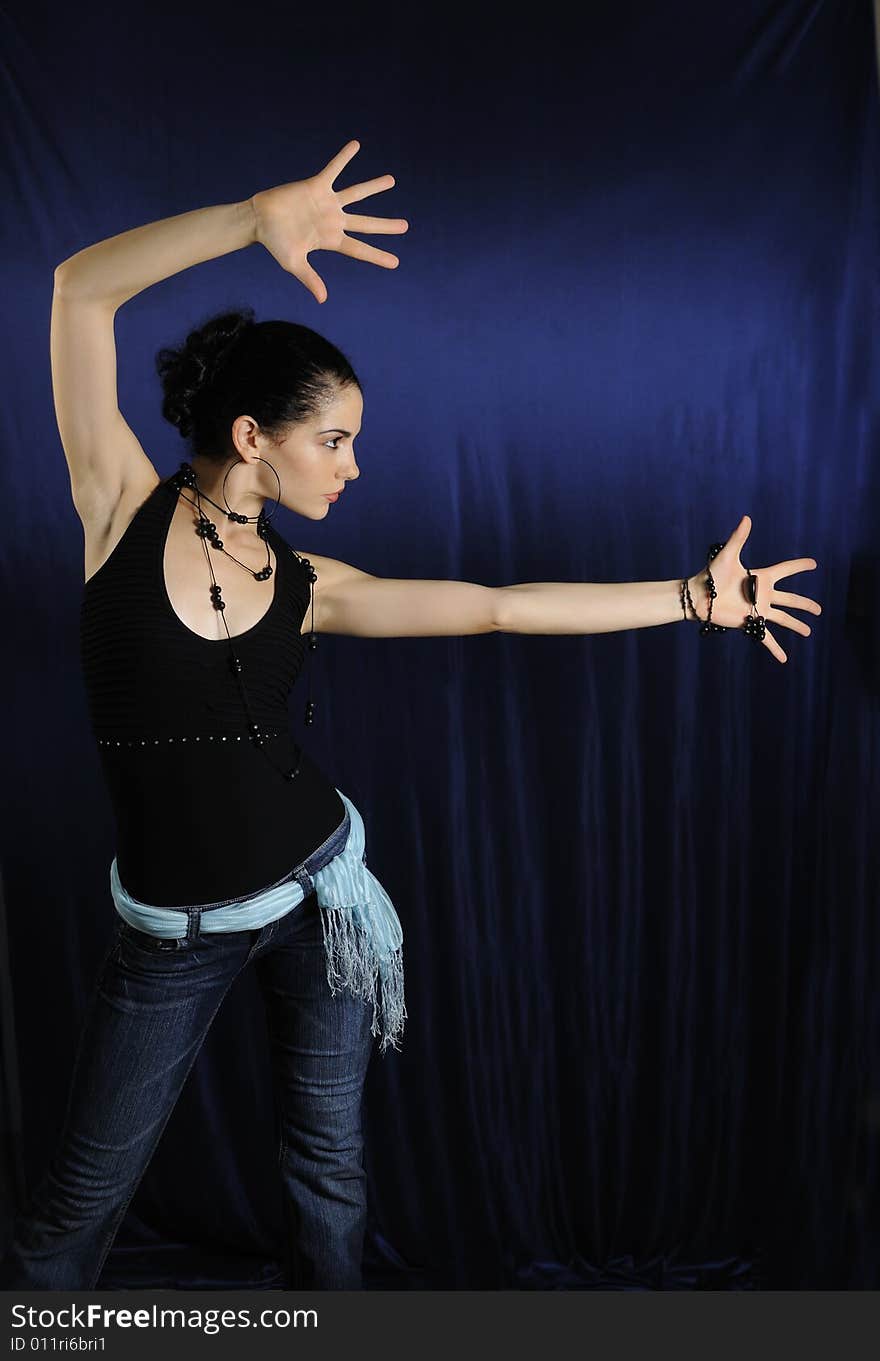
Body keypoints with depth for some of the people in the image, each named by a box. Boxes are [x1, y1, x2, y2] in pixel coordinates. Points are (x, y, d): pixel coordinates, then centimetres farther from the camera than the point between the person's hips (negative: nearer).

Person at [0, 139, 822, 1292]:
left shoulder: (308, 586, -2)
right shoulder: (125, 507, -10)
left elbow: (504, 608, -3)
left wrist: (696, 599, -3)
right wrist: (254, 221, -28)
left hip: (318, 889, 3)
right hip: (172, 930, -2)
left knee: (328, 1165, 16)